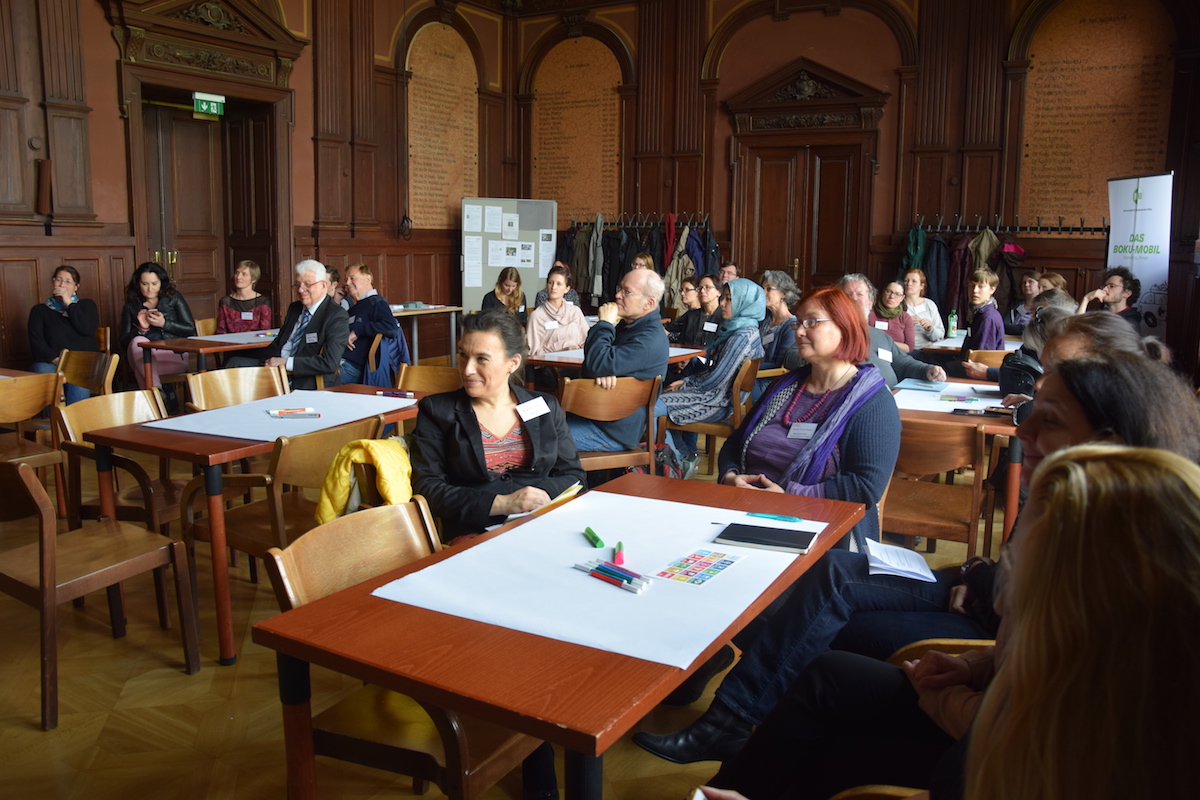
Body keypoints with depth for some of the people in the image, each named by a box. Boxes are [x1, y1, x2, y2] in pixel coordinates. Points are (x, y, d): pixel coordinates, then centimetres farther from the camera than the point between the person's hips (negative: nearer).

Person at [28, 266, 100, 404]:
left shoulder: (87, 305, 21)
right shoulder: (40, 310, 21)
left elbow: (88, 329, -1)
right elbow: (36, 342, 5)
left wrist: (69, 303, 1)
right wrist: (55, 359, -14)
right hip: (50, 363, 1)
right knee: (42, 371, -37)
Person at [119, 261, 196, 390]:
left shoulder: (173, 298, 16)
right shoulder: (130, 307, 19)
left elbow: (190, 329, 7)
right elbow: (124, 340, 10)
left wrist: (164, 323, -7)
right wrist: (141, 328, -9)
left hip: (174, 356, -2)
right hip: (141, 358, 2)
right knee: (138, 341, -35)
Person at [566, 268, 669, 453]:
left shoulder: (650, 340, -21)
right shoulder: (625, 325, 13)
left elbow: (596, 365, -28)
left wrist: (604, 323, -15)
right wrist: (605, 371, -13)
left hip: (614, 431, -10)